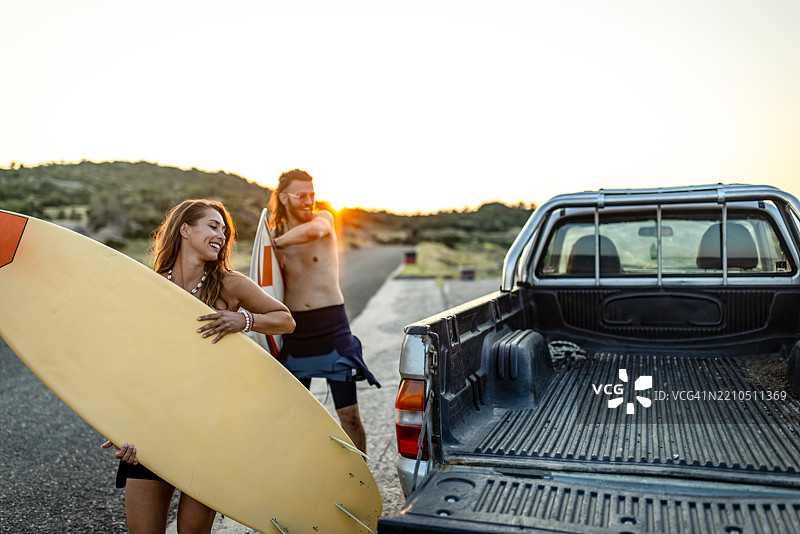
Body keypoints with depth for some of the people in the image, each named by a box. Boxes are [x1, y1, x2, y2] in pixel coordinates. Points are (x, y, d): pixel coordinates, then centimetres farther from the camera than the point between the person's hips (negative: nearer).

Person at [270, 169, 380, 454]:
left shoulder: (324, 218, -2)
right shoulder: (274, 234, 8)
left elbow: (313, 230, -28)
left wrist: (276, 243, -15)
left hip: (332, 327, -3)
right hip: (294, 331, 3)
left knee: (349, 415, -1)